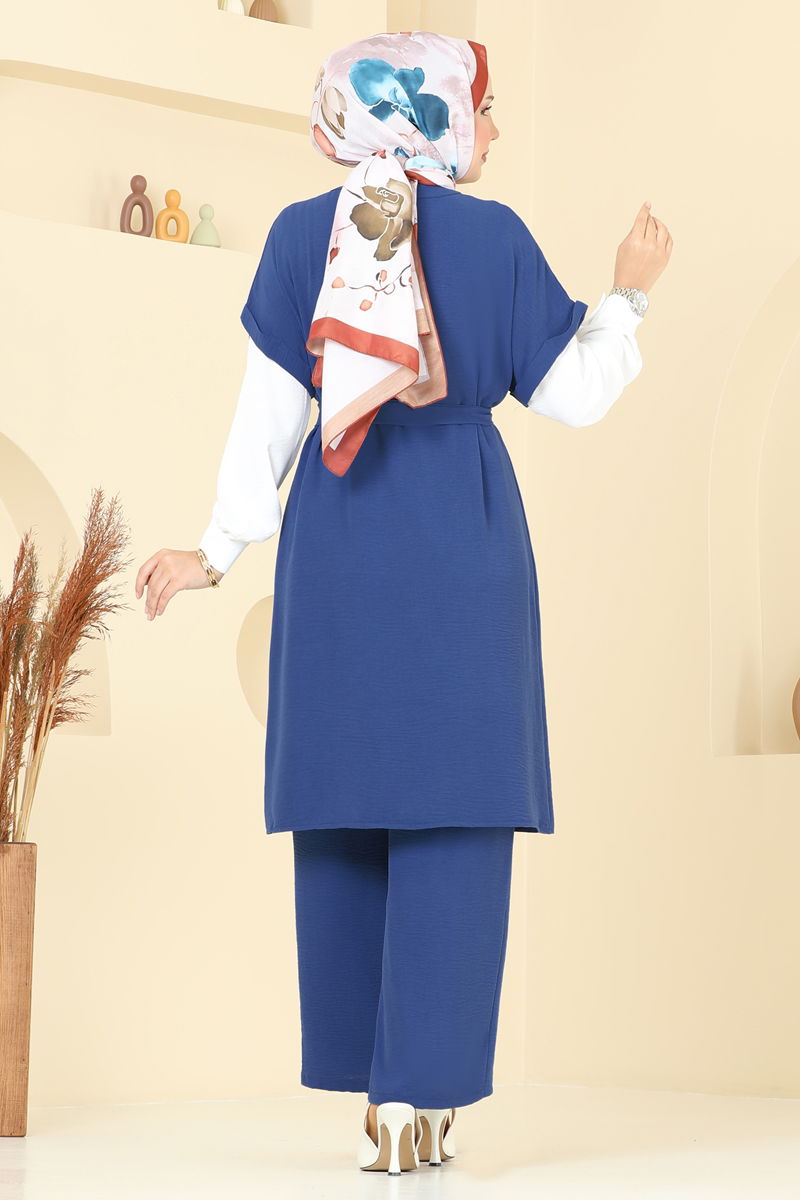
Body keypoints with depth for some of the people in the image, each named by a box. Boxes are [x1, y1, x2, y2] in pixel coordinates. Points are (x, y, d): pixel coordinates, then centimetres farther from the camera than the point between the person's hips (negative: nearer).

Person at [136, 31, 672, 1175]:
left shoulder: (303, 233, 4)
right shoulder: (494, 234, -2)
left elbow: (268, 409, 2)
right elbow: (573, 394, 1)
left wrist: (219, 548, 8)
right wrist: (629, 293, 16)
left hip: (334, 547, 3)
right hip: (463, 545, -3)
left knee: (346, 800, 9)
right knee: (453, 802, -1)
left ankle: (370, 1088, 14)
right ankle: (418, 1095, -6)